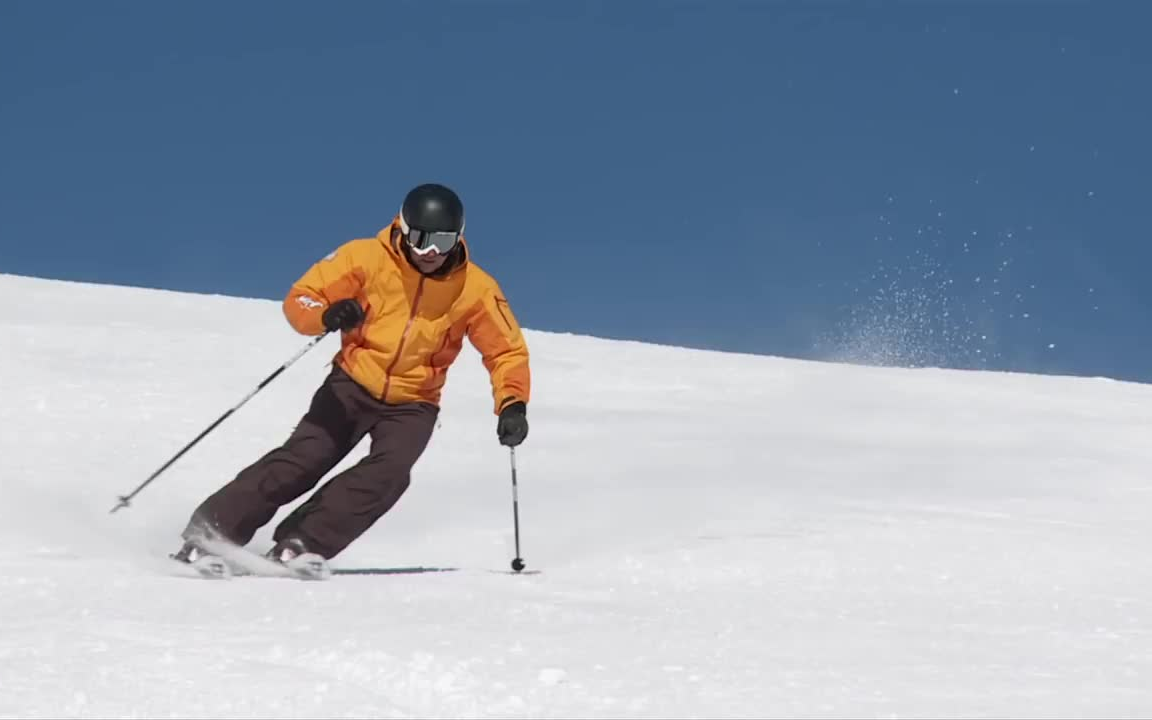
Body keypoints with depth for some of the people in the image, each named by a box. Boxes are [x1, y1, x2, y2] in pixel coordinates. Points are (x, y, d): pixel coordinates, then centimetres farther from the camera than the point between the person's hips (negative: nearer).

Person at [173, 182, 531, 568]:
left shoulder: (475, 288, -11)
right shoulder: (368, 257, -14)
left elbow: (508, 351, -2)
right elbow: (299, 299, -12)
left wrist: (512, 404, -19)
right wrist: (327, 316, -35)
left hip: (412, 405, 1)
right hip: (353, 384, -1)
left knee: (388, 473, -25)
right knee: (302, 459, -15)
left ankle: (301, 544, -23)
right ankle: (211, 530, -9)